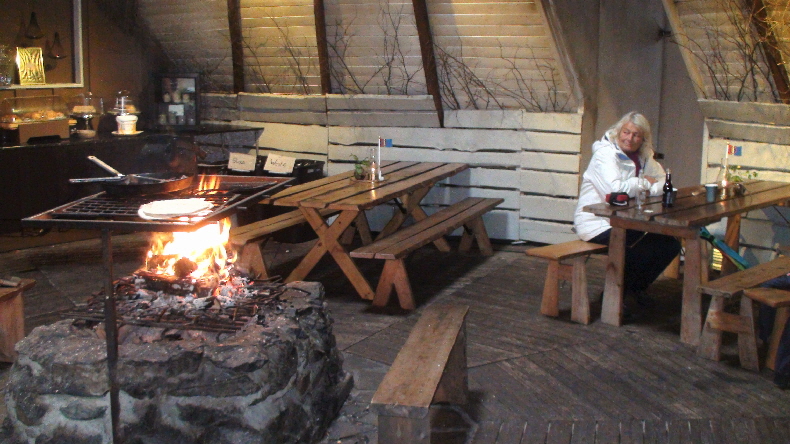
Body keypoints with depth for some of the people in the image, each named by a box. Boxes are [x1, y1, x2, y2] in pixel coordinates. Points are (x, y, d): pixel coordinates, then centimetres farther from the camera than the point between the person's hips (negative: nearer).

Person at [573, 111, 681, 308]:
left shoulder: (644, 157, 12)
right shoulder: (605, 154, -14)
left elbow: (663, 184, 5)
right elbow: (614, 189, -28)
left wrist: (644, 188, -16)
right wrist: (644, 183, -11)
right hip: (595, 223, -8)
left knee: (670, 245, 0)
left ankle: (635, 288, 20)